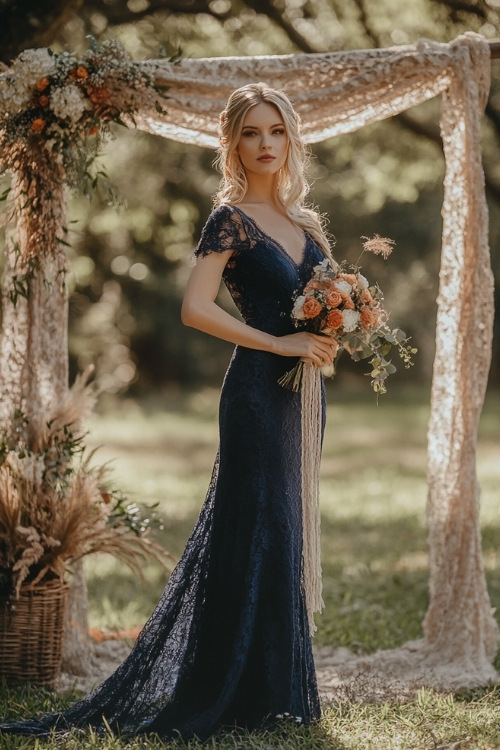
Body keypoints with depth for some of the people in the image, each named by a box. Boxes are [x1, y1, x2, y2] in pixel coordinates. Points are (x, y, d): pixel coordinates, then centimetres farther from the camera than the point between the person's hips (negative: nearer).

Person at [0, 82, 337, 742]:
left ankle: (282, 693, 20)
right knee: (258, 533, -5)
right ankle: (253, 697, 3)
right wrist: (283, 344, -17)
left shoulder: (305, 223, 15)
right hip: (257, 391, -7)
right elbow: (195, 307, -18)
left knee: (286, 534, 11)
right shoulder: (231, 219, -7)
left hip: (302, 391, 8)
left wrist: (330, 338, 0)